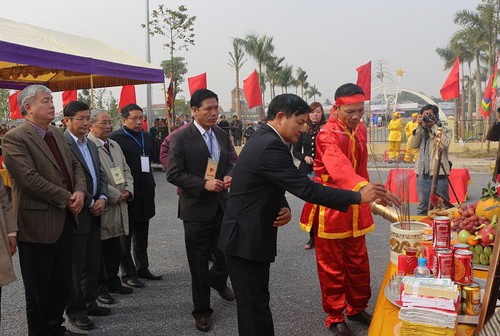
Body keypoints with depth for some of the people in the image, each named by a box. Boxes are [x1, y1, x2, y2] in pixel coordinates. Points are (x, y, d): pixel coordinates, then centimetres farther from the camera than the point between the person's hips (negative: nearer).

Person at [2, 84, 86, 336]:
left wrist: (80, 191, -6)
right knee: (38, 289, 8)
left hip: (65, 220, 8)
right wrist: (67, 199, -17)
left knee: (62, 283, 17)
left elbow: (75, 166, 13)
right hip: (38, 224, -8)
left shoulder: (56, 133, 12)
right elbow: (30, 178, -22)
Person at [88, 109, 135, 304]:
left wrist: (128, 190, -1)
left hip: (119, 206, 8)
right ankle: (99, 287, 14)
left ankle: (113, 282, 28)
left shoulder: (115, 145, 14)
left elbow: (126, 171, 17)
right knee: (99, 249, 3)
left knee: (114, 248, 16)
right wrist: (115, 195, -15)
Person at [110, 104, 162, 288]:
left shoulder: (147, 137, 11)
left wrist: (150, 184, 10)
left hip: (145, 194, 7)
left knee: (142, 234, 17)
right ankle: (128, 273, 14)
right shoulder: (115, 138, -11)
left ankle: (142, 268, 29)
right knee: (125, 236, 5)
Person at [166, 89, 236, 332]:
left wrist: (229, 177, -6)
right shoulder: (181, 138, -11)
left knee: (227, 253, 12)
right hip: (196, 208, -5)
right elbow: (173, 174, -13)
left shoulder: (222, 135, 7)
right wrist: (204, 184, -21)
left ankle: (217, 280, 47)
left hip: (222, 206, 5)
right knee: (199, 263, 6)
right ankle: (202, 310, 23)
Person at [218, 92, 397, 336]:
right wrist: (358, 197, -18)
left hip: (245, 236, 10)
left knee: (254, 305, 17)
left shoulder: (264, 140, 11)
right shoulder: (271, 146, -22)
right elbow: (306, 189, -24)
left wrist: (284, 208, -6)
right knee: (256, 309, -1)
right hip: (246, 240, -10)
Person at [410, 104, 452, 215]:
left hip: (439, 174, -4)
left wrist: (434, 126, -13)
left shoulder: (446, 130, 1)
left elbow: (443, 145, -17)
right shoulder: (421, 131, 14)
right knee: (422, 206, 15)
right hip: (422, 174, 5)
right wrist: (419, 126, -6)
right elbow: (414, 144, 0)